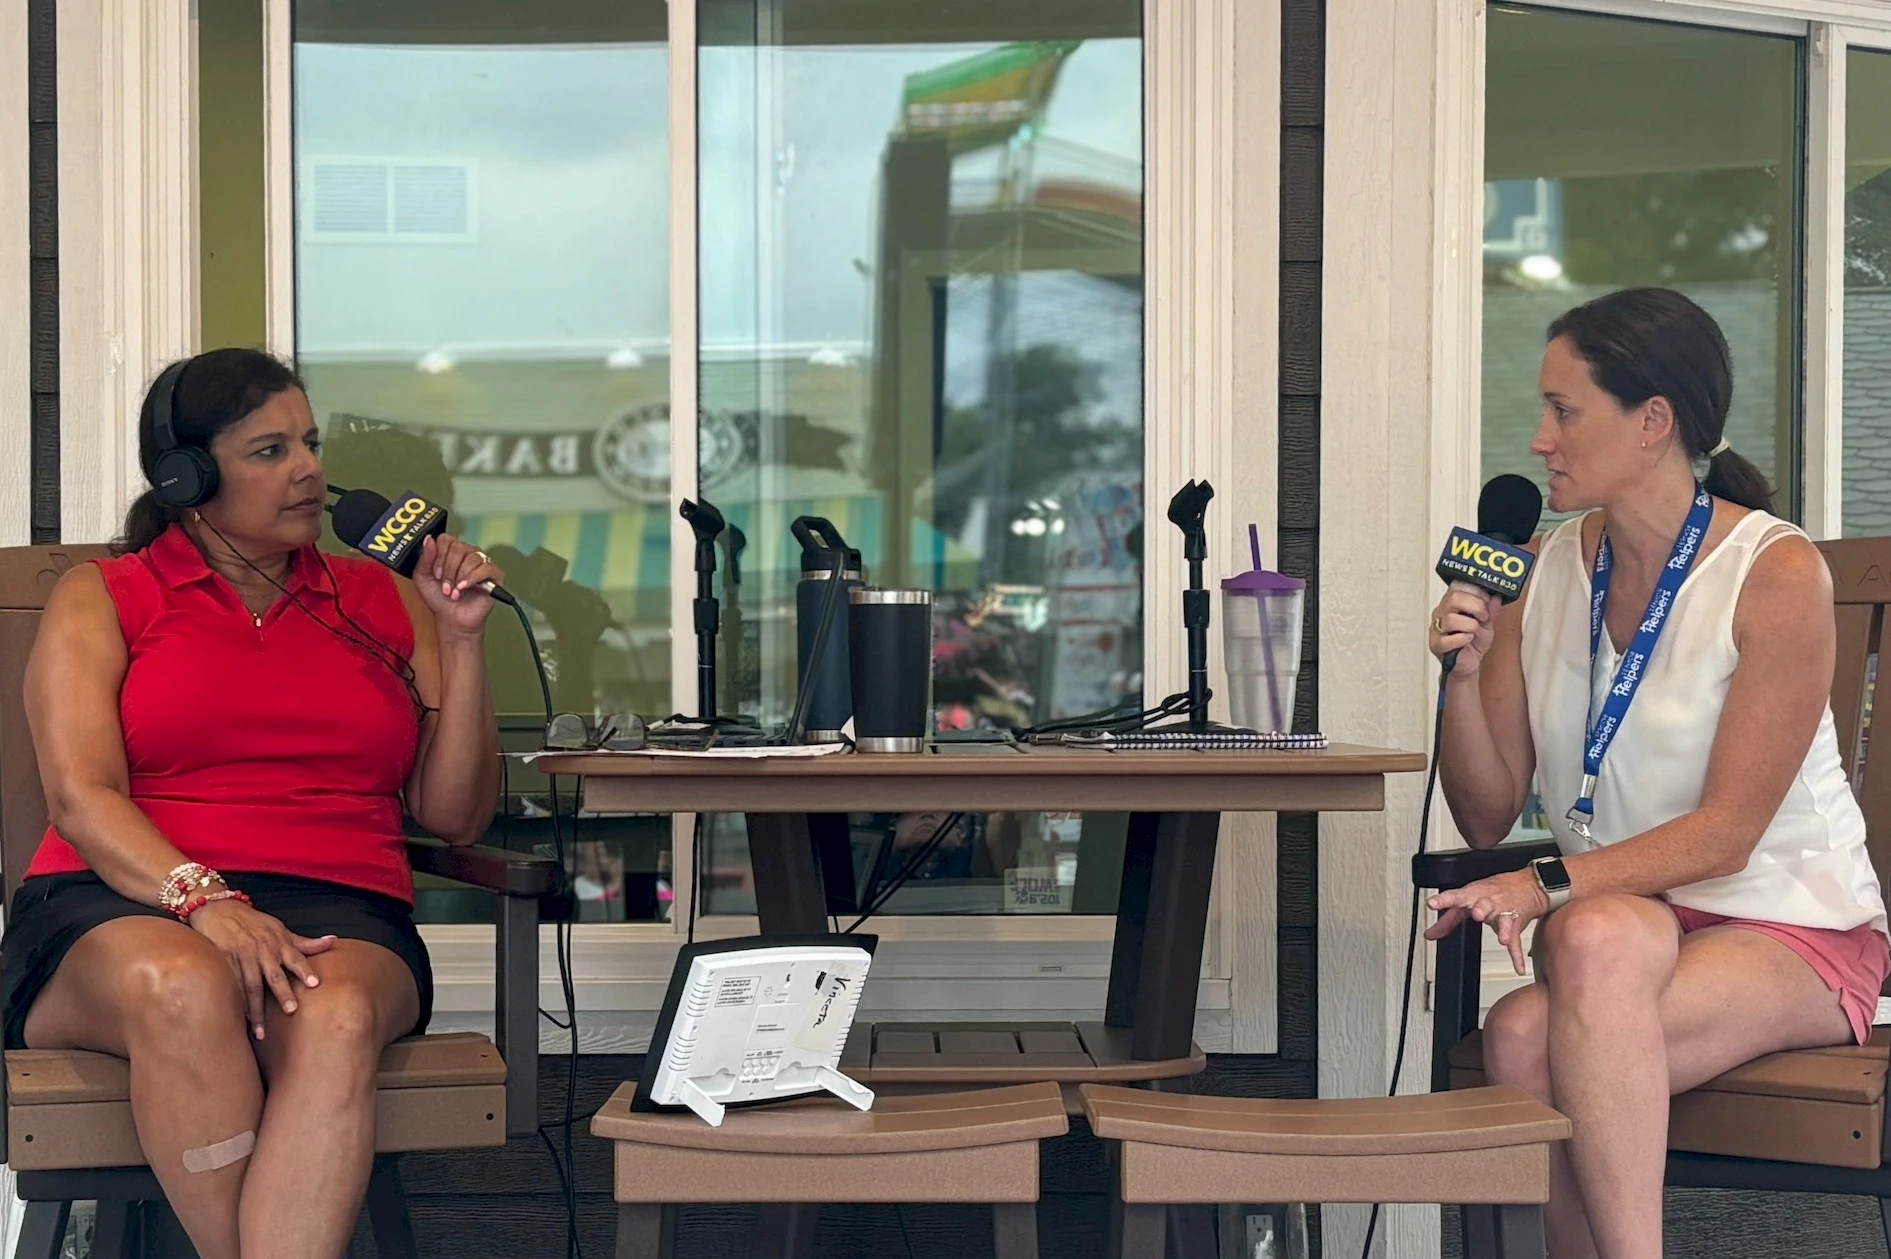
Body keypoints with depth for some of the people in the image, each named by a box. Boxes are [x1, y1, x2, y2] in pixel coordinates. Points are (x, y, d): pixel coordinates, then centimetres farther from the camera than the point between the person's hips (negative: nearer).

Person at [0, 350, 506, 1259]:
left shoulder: (384, 603, 21)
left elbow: (453, 814, 16)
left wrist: (461, 640, 5)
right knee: (181, 987, -39)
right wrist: (203, 900, -21)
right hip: (123, 909, -1)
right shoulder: (101, 599, 15)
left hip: (337, 914, 2)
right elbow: (82, 798, -2)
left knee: (336, 1017, -36)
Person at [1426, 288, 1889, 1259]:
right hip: (1629, 909, 4)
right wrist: (1465, 675, -12)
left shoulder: (1778, 575, -11)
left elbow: (1726, 832, -15)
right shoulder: (1545, 572, 4)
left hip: (1790, 930, -4)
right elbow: (1487, 819, 5)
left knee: (1597, 936, -34)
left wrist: (1550, 884, -27)